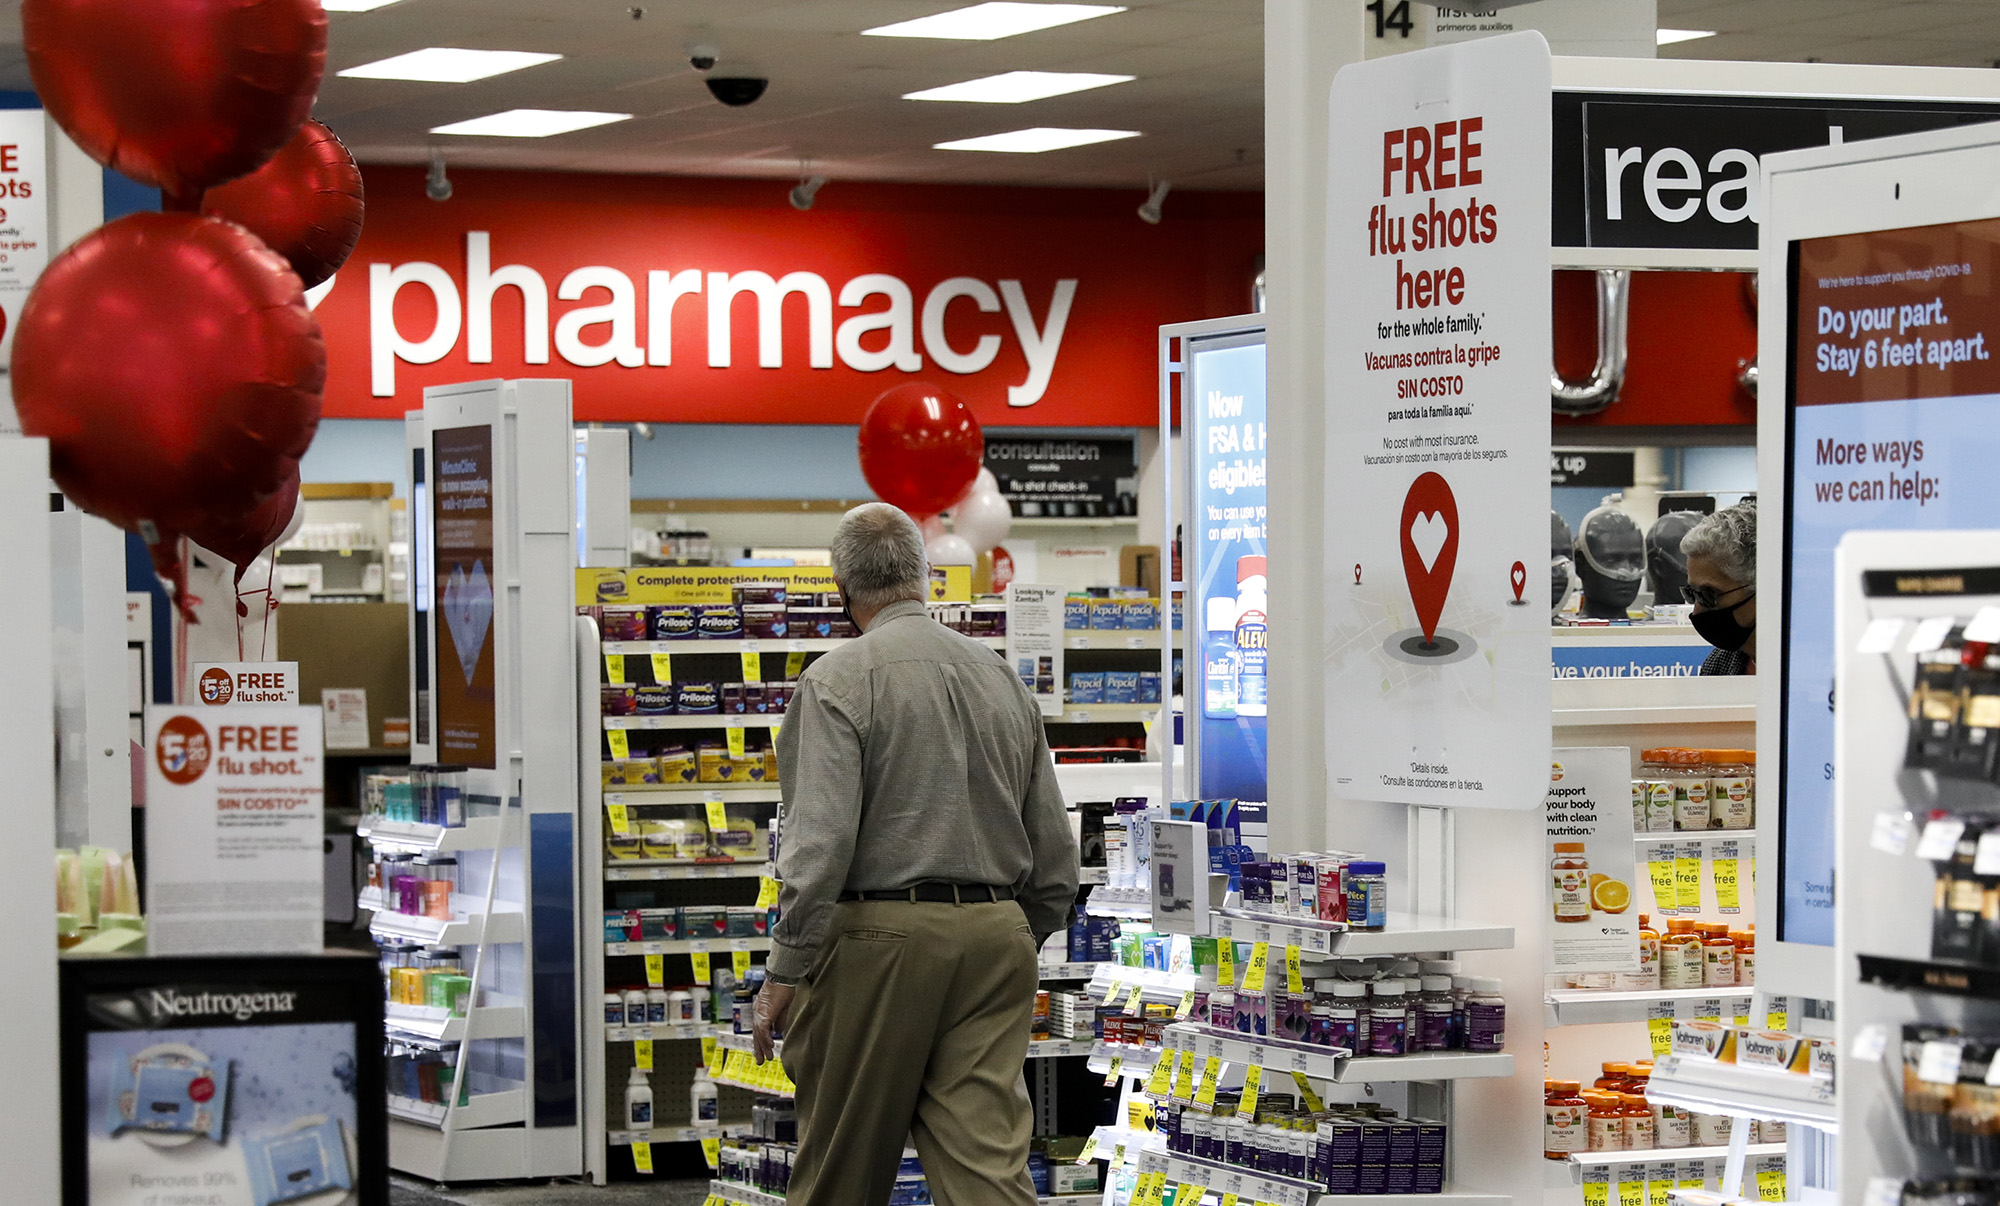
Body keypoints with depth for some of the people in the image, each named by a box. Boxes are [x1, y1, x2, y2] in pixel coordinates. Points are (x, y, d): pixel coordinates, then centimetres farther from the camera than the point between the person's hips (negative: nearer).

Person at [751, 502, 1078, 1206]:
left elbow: (820, 838, -16)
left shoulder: (838, 679, -6)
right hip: (995, 936, 5)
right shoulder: (1002, 678, 13)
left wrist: (785, 971, -13)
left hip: (882, 935, -5)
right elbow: (1054, 848, 16)